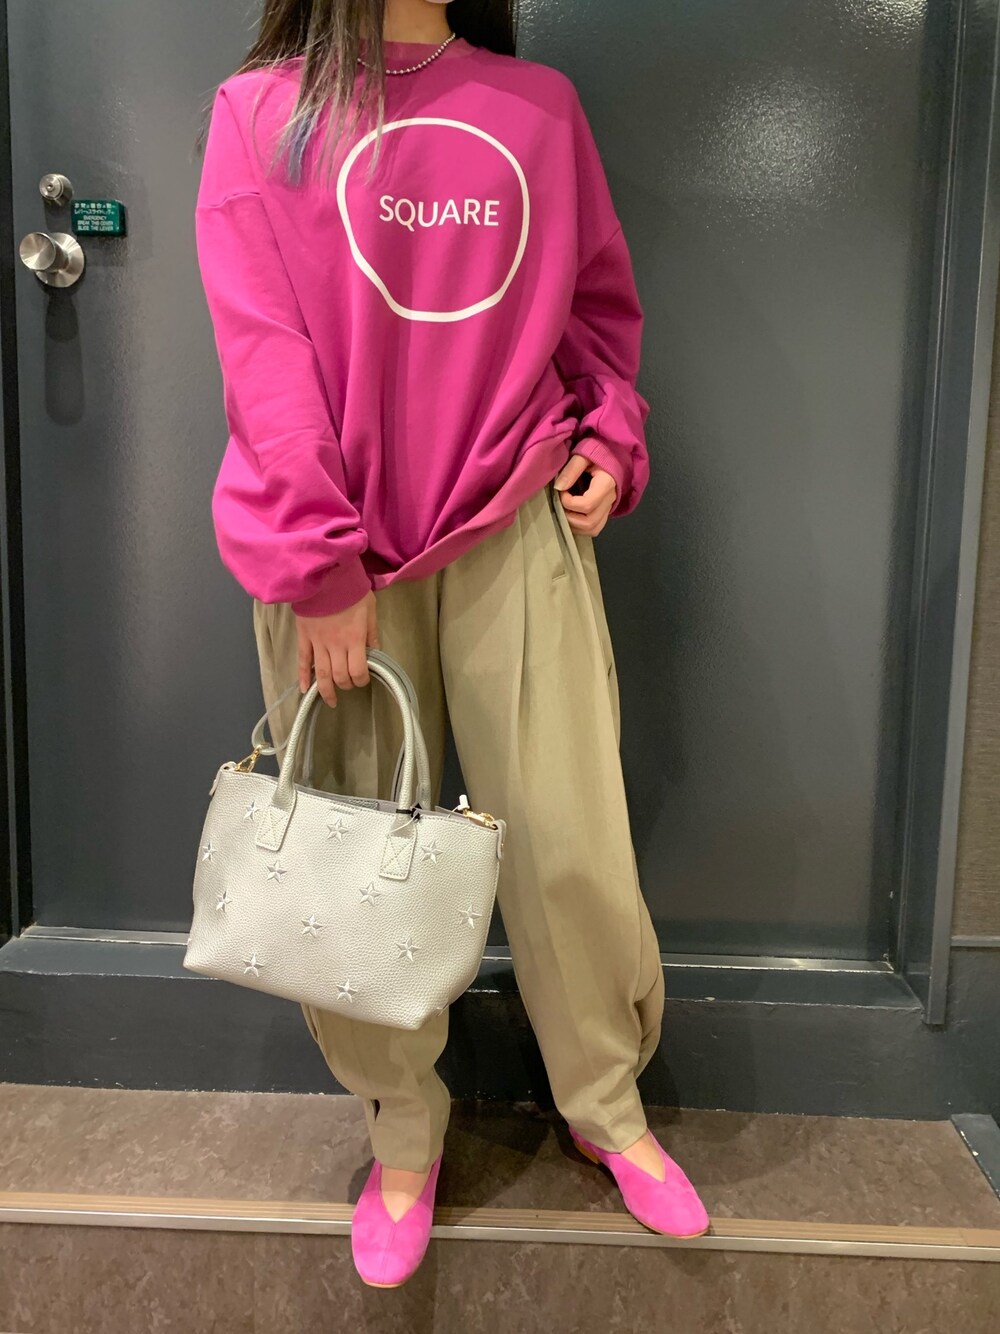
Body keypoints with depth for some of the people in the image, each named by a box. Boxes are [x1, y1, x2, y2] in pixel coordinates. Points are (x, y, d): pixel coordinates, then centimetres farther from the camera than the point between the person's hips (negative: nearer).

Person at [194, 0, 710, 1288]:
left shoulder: (541, 104, 12)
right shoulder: (261, 109, 4)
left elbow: (600, 300, 20)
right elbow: (263, 351, -5)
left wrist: (611, 441, 2)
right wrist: (320, 566, -12)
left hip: (518, 528, 2)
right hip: (340, 552, -1)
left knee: (572, 843, 4)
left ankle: (607, 1109, 30)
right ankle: (404, 1136, 30)